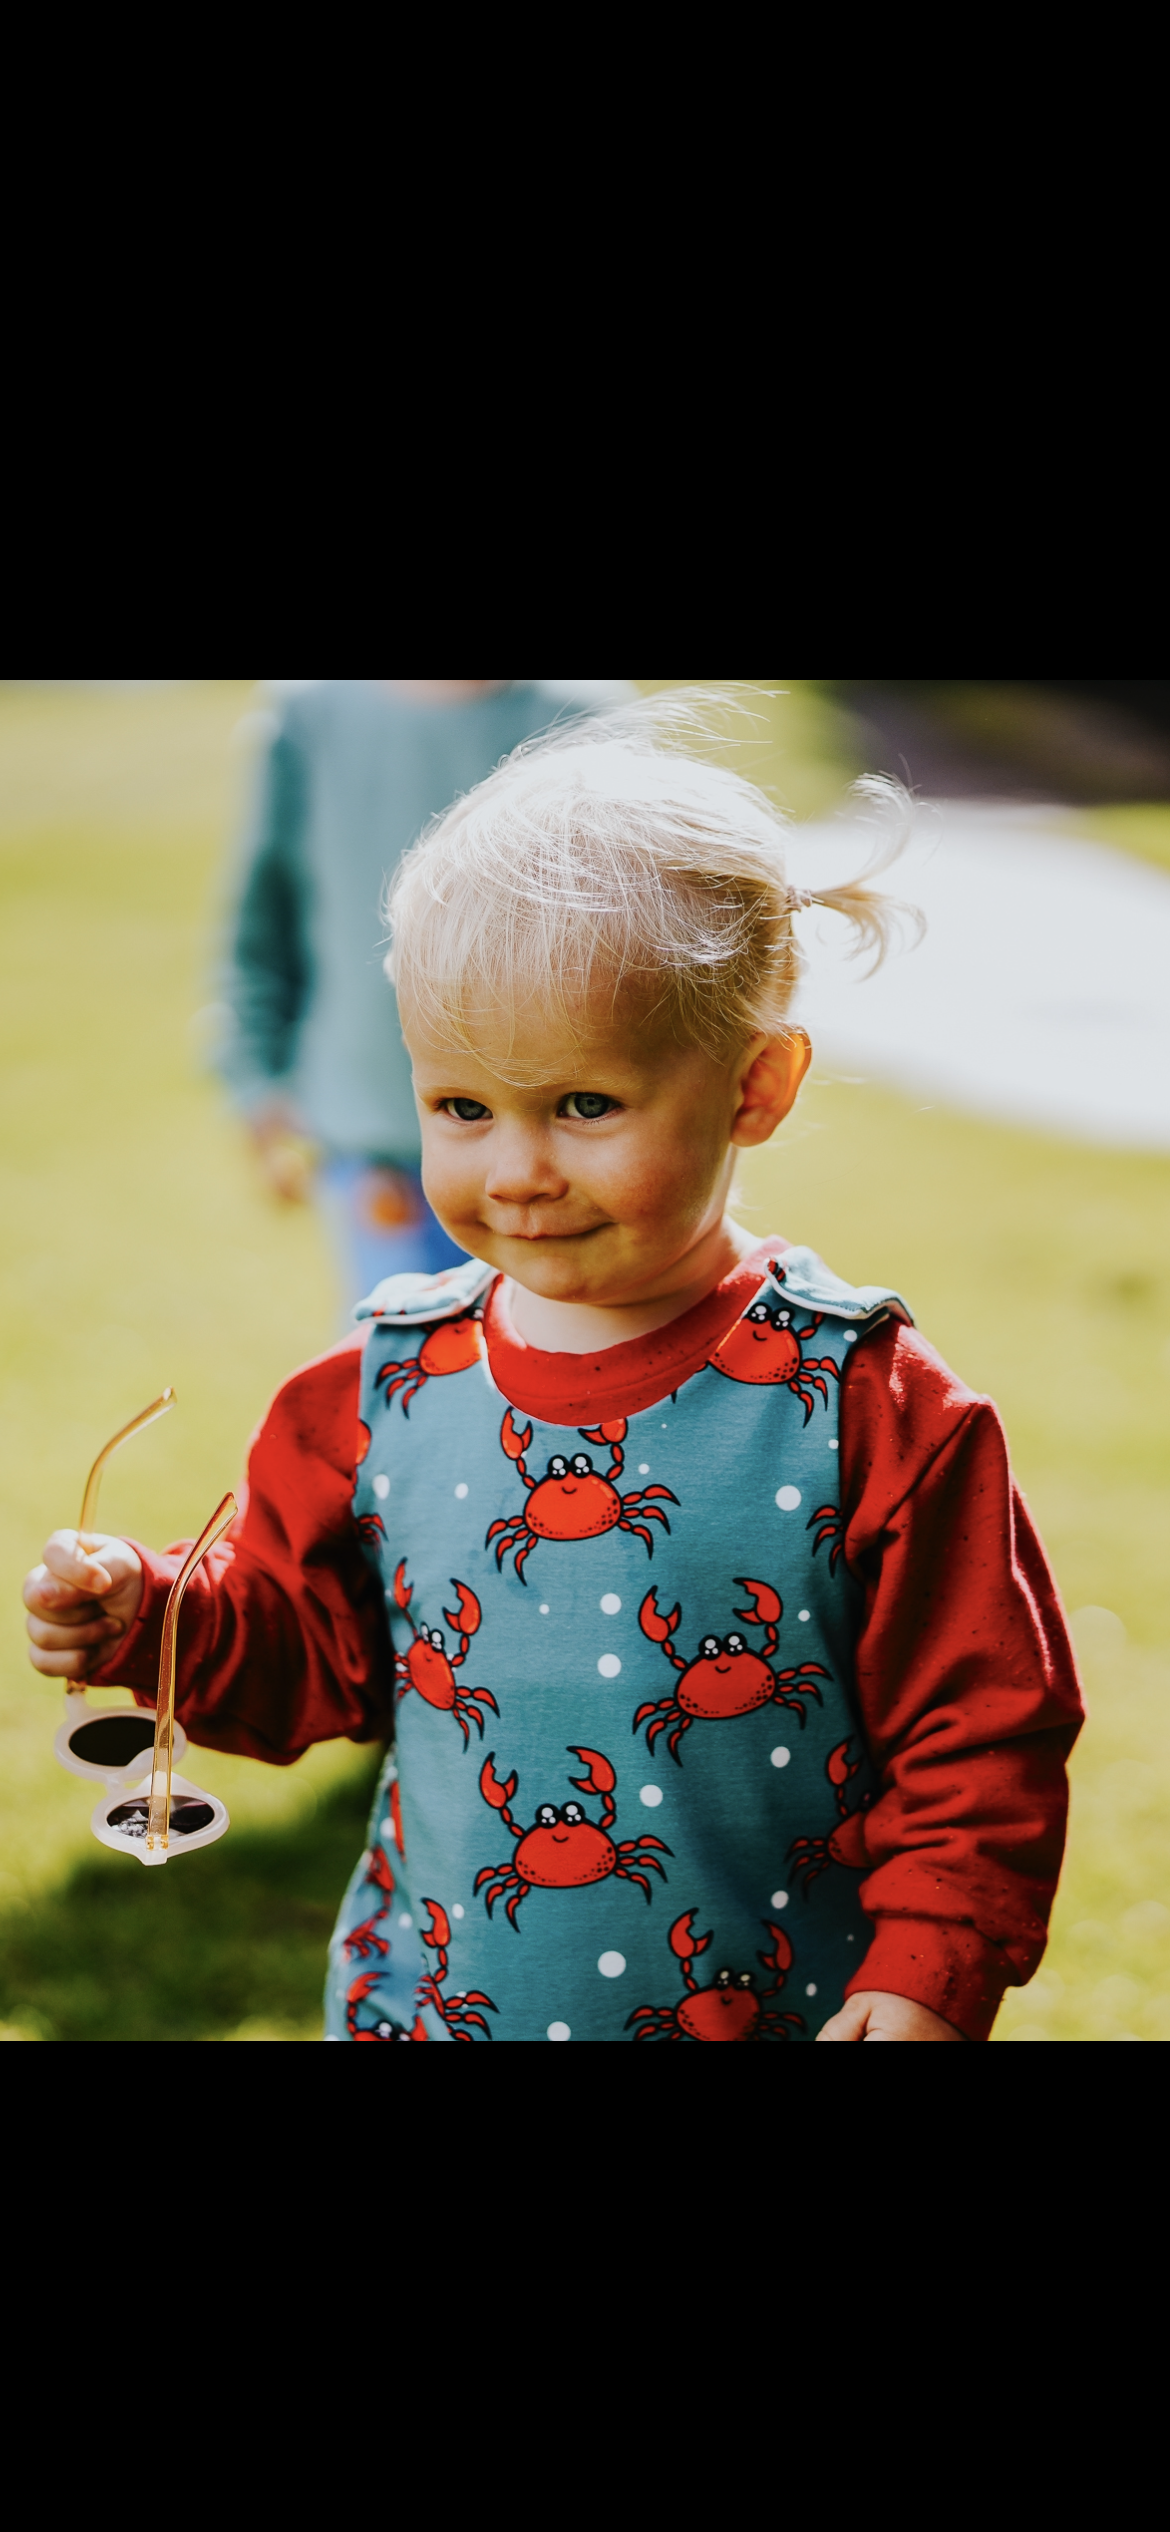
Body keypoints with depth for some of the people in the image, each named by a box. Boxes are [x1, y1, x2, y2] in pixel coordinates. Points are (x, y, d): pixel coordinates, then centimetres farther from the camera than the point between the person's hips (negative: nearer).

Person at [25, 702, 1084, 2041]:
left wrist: (929, 1979, -17)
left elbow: (984, 1724, -10)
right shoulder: (389, 1381, -5)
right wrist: (153, 1617, -10)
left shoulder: (865, 1407, -15)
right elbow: (312, 1645, 7)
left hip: (786, 2009, -3)